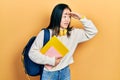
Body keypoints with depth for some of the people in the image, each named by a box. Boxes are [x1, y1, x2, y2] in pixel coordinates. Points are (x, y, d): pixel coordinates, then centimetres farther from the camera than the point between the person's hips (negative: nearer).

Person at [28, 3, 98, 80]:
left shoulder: (74, 33, -3)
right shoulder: (45, 34, -13)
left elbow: (93, 31, -1)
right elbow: (32, 53, -13)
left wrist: (81, 18, -11)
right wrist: (51, 61, -19)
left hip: (65, 72, 3)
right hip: (49, 73, -3)